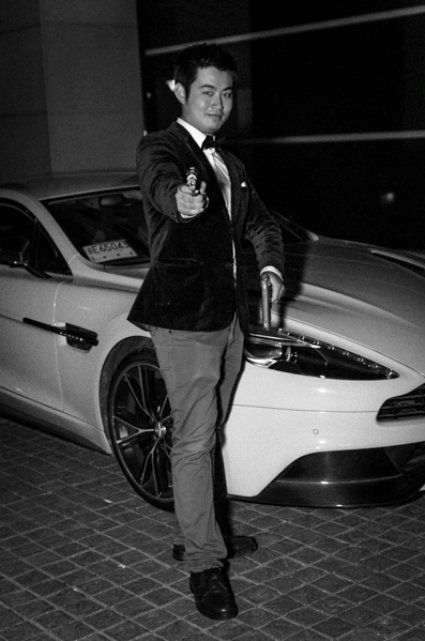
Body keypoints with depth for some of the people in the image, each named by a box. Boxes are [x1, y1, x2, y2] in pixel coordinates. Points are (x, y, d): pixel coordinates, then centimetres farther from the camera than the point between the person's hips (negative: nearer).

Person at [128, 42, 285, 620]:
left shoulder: (230, 166, 18)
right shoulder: (161, 148, -6)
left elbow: (263, 224, 27)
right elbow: (161, 182, -31)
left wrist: (271, 266, 6)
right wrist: (179, 199, -55)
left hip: (229, 316, 8)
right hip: (185, 316, -8)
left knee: (208, 435, 16)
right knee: (195, 441, -7)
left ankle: (200, 532, 30)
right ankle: (204, 564, 0)